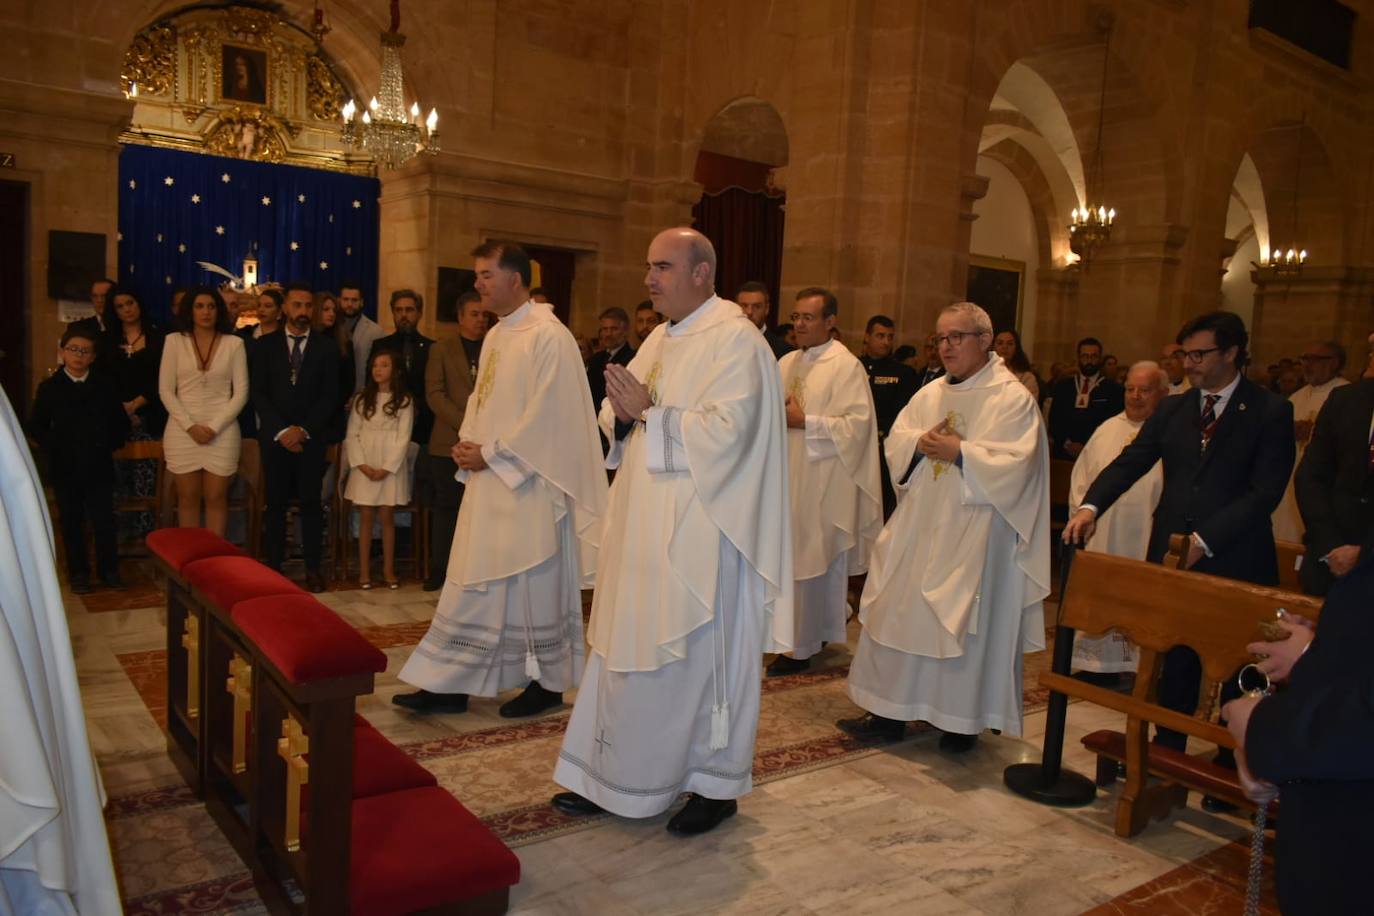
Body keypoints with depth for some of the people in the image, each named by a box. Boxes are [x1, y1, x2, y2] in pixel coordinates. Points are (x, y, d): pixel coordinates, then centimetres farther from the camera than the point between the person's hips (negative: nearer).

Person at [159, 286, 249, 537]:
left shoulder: (234, 343, 2)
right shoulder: (174, 341, 4)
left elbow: (241, 392, -1)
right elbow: (165, 390, 2)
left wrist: (214, 427, -10)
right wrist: (190, 426, -9)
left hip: (222, 432, -1)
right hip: (182, 431, 1)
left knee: (216, 498, 3)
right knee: (187, 498, 7)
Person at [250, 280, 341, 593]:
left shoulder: (326, 347, 6)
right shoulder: (265, 345, 7)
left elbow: (330, 397, 1)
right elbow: (259, 394, 2)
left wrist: (303, 430, -9)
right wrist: (282, 431, -9)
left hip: (312, 438, 0)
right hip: (274, 437, 0)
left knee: (311, 503, 1)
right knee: (275, 504, 3)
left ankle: (312, 567, 6)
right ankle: (274, 566, 9)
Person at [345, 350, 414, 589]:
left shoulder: (403, 401, 2)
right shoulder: (362, 399, 9)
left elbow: (403, 438, -4)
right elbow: (352, 435, 4)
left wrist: (386, 468, -12)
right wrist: (361, 465, -9)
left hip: (390, 468, -2)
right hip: (364, 468, 2)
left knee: (387, 517, 2)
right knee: (365, 518, 3)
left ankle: (388, 570, 9)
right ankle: (364, 571, 6)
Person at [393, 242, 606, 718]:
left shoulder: (548, 336, -13)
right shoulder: (496, 335, 14)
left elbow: (546, 415, -18)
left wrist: (489, 453, -14)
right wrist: (466, 443, 1)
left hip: (527, 483, -8)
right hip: (488, 482, 9)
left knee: (532, 585, 2)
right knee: (473, 584, 10)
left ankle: (547, 683, 18)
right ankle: (450, 685, 17)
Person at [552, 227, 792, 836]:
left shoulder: (735, 339, -11)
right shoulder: (663, 338, 15)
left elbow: (726, 429, -23)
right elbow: (620, 417, 17)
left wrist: (651, 412, -18)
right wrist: (623, 412, -6)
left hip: (699, 532, -8)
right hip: (646, 527, 8)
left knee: (702, 654, 3)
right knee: (629, 649, 13)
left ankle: (715, 785, 21)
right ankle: (611, 778, 26)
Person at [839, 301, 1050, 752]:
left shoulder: (1013, 397, -7)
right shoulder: (930, 394, 12)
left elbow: (1014, 464, -16)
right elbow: (895, 442, 9)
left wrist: (959, 452, -17)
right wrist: (920, 442, -11)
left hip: (972, 534, -6)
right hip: (918, 526, 6)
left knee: (965, 623, 1)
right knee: (899, 613, 8)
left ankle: (962, 722, 17)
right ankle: (889, 714, 18)